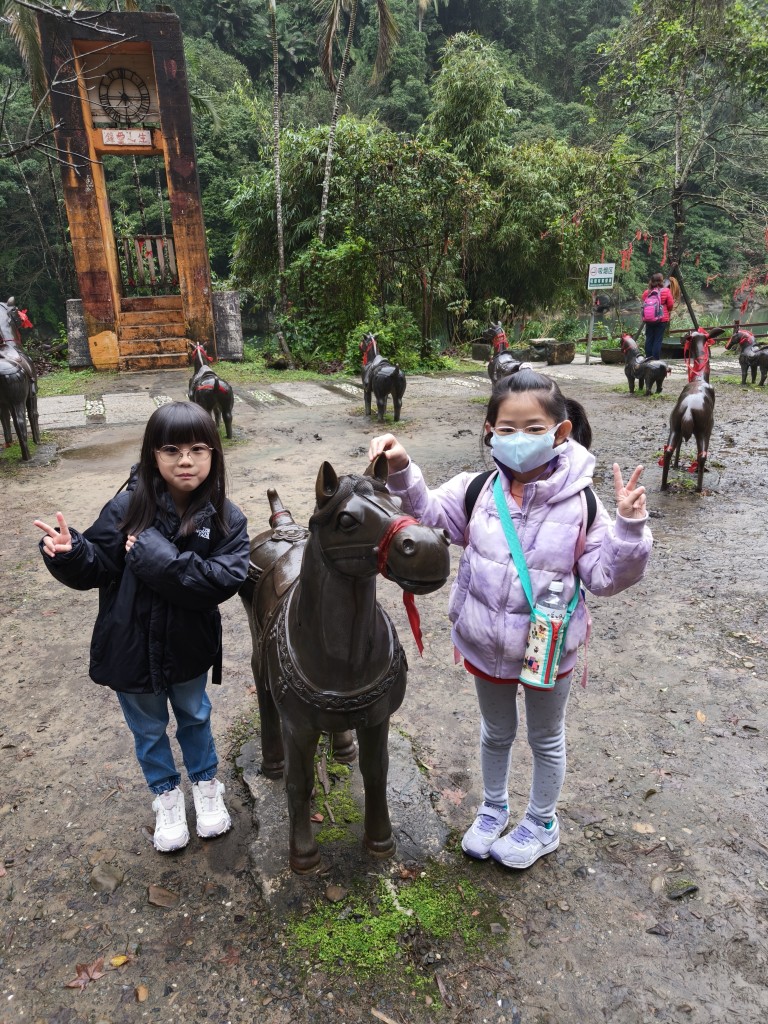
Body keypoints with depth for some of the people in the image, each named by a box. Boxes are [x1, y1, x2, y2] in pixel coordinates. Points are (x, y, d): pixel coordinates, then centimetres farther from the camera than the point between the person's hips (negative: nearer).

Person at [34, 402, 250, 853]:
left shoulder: (226, 519, -18)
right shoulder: (129, 508, -19)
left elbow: (225, 580, -28)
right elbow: (95, 568, -14)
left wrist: (162, 559, -34)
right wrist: (69, 553, -36)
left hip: (190, 647, 0)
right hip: (132, 648, 0)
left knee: (194, 717, 26)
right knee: (148, 728, 23)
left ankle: (207, 785, 52)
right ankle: (167, 795, 50)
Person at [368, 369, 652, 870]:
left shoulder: (580, 504, -18)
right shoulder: (478, 490, -13)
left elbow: (605, 575, -14)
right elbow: (427, 513, -8)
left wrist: (629, 528, -30)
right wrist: (401, 471, -23)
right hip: (486, 645, 2)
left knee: (546, 738, 24)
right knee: (496, 733, 27)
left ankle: (542, 824, 50)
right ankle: (494, 809, 54)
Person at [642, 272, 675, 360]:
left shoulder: (646, 292, 3)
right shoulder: (666, 291, -4)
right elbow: (671, 305, -1)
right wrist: (667, 310, 17)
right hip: (662, 319, -3)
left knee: (649, 339, 9)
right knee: (658, 340, -2)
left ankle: (648, 359, 13)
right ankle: (655, 360, -4)